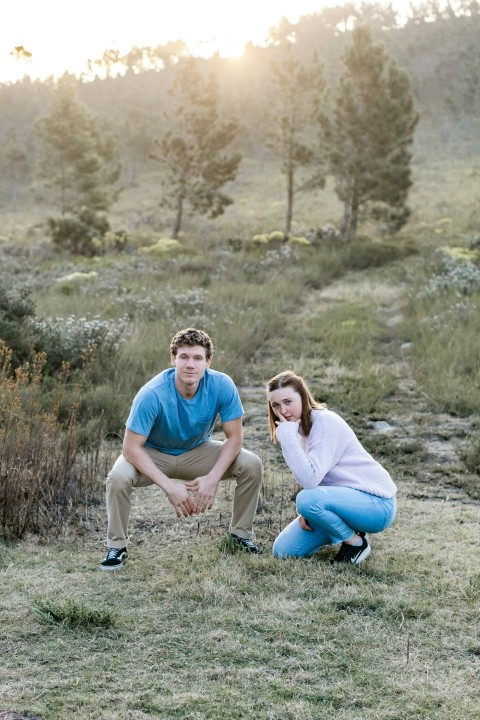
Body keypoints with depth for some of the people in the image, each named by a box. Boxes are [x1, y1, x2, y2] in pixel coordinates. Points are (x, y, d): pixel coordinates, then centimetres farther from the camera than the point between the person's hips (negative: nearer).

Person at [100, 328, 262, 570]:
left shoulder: (222, 386, -25)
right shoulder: (152, 394, -33)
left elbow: (234, 437, -15)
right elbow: (131, 448, -29)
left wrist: (212, 478, -28)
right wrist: (169, 486, -34)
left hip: (197, 451, 3)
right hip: (153, 455, -3)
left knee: (251, 465, -18)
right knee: (119, 476, -33)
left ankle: (241, 534, 4)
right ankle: (116, 546, -9)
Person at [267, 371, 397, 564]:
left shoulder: (325, 422, -20)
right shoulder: (298, 427, 6)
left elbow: (310, 479, -30)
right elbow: (310, 481, 8)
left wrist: (288, 437, -27)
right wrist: (306, 513, -10)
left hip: (377, 503, -8)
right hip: (343, 499, 8)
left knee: (309, 500, -34)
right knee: (283, 550, -1)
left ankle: (356, 543, -8)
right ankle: (348, 531, 16)